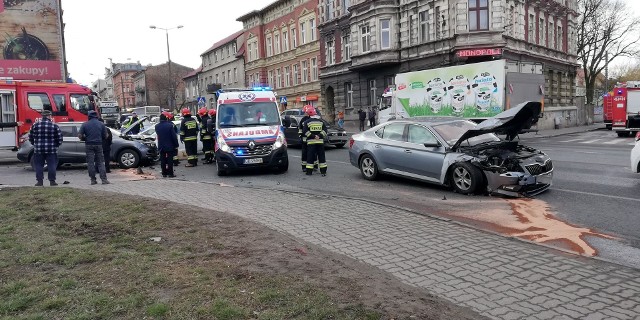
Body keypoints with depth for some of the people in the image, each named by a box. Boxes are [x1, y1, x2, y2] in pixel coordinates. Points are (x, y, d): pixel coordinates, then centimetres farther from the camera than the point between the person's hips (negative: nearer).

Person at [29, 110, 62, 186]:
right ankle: (52, 181, 5)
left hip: (38, 150, 2)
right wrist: (56, 145, 14)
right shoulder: (54, 126, -4)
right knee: (52, 166, 4)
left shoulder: (35, 125, 4)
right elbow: (59, 138, -2)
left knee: (39, 166, 9)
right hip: (51, 150, -2)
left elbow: (30, 138, 8)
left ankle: (39, 181, 9)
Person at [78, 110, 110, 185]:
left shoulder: (85, 124, 1)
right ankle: (104, 179, -3)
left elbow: (80, 135, -5)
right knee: (100, 162, 5)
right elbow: (106, 136, 2)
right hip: (98, 144, 0)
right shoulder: (101, 124, 2)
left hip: (89, 145, 0)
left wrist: (84, 138, 15)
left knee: (90, 163, 5)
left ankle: (93, 180, 6)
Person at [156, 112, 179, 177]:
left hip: (161, 146, 4)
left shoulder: (157, 126, 1)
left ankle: (164, 173, 13)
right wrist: (176, 145, -7)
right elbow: (174, 136, -14)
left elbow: (157, 135, 12)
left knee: (163, 160, 9)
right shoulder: (170, 125, -15)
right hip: (170, 146, -4)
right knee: (170, 160, 2)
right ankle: (170, 173, 3)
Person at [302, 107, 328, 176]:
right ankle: (323, 171, 7)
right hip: (320, 141, 2)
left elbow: (305, 131, -8)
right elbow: (324, 130, 3)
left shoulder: (307, 121, 0)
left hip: (311, 141, -2)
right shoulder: (321, 121, 9)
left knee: (310, 156, 2)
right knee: (321, 156, 7)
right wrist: (319, 136, -6)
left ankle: (309, 171, 2)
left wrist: (313, 136, -9)